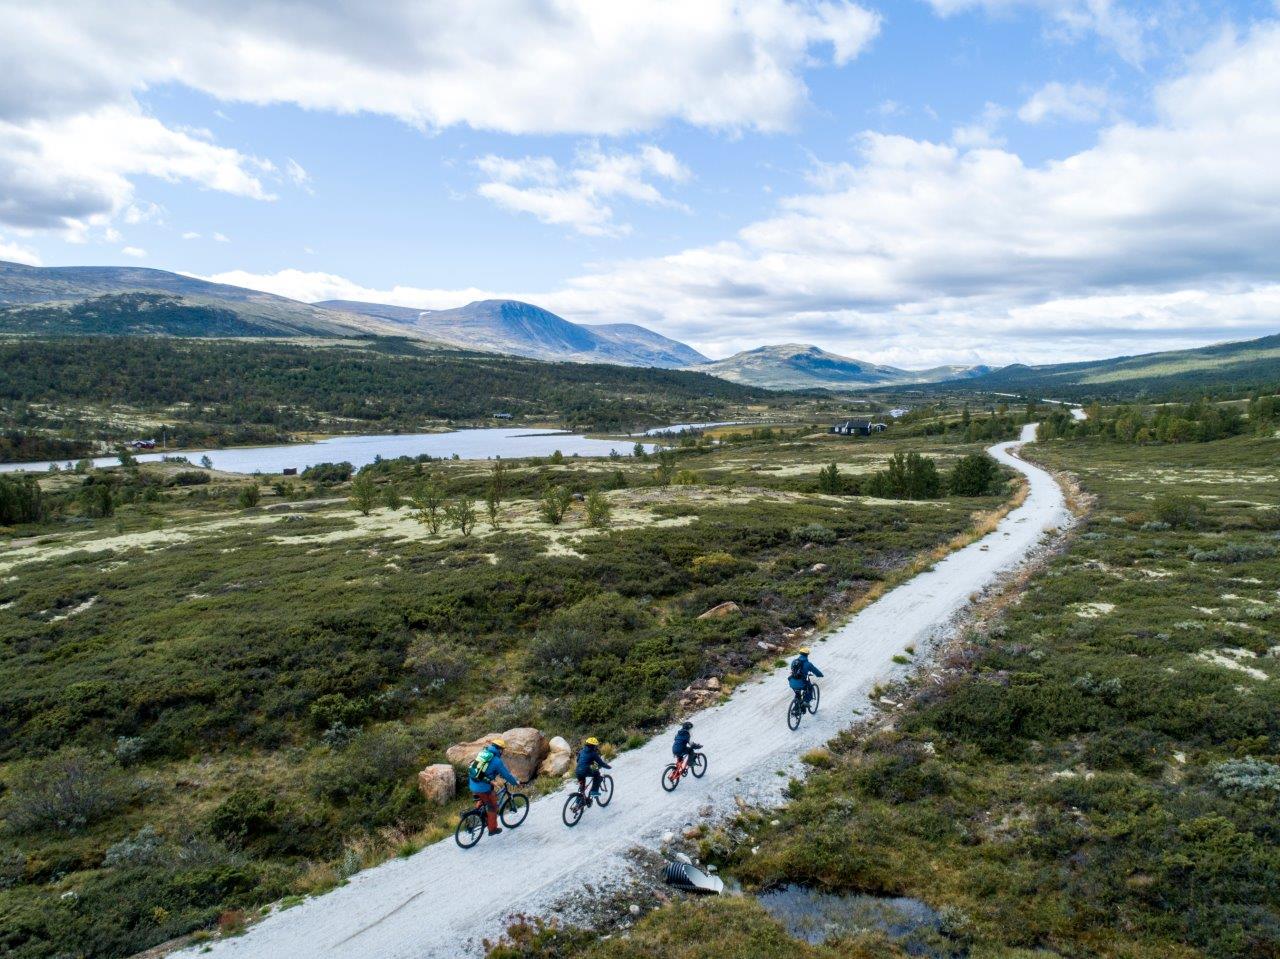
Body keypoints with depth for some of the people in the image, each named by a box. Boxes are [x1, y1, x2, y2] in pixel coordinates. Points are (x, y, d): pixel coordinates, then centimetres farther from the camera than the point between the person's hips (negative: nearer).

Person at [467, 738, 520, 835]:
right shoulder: (497, 761, -11)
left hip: (472, 784, 6)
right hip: (483, 787, -6)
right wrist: (516, 782, 16)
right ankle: (493, 829, 24)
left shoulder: (482, 752, 9)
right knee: (492, 806, 14)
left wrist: (497, 774, 40)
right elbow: (507, 775, -2)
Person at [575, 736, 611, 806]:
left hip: (578, 771, 7)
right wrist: (609, 767, 16)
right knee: (597, 774, 17)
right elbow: (601, 763, 0)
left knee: (581, 787, 25)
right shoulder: (593, 753, -3)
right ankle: (594, 791, 11)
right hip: (586, 771, -7)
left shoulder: (582, 751, 15)